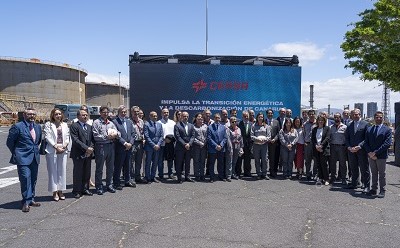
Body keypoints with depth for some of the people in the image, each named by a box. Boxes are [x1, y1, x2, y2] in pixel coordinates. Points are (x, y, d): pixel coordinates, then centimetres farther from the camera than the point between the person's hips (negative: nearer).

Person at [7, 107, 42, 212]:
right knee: (26, 179, -10)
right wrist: (16, 153, 1)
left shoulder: (38, 127, 12)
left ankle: (31, 199, 23)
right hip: (23, 158, -6)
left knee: (33, 179, 11)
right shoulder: (17, 127, -8)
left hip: (35, 158, 6)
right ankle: (26, 202, -4)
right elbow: (9, 142, -4)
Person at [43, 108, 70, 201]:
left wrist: (65, 145, -6)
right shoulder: (48, 124, 1)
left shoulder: (65, 125, 14)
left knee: (62, 171, 6)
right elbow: (48, 137, -6)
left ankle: (60, 191, 15)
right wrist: (56, 146, -13)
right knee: (53, 171, 0)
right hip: (52, 151, -4)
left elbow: (67, 137, 12)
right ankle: (54, 192, 7)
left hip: (63, 150, 4)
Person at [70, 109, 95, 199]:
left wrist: (91, 148, -6)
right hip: (78, 154, -6)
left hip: (88, 153, 6)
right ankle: (77, 191, 10)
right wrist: (86, 148, -17)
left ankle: (85, 189, 21)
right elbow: (75, 140, -14)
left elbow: (92, 139, 12)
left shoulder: (89, 126, 16)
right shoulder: (74, 126, -5)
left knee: (87, 173, 10)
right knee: (78, 173, 1)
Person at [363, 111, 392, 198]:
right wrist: (370, 153, -9)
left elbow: (387, 143, -11)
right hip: (371, 155, 3)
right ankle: (373, 189, 20)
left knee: (382, 174, 5)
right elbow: (366, 143, 7)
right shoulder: (369, 129, 11)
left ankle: (382, 191, 13)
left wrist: (376, 152, -16)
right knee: (373, 174, 12)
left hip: (381, 156, -3)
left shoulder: (387, 130, -2)